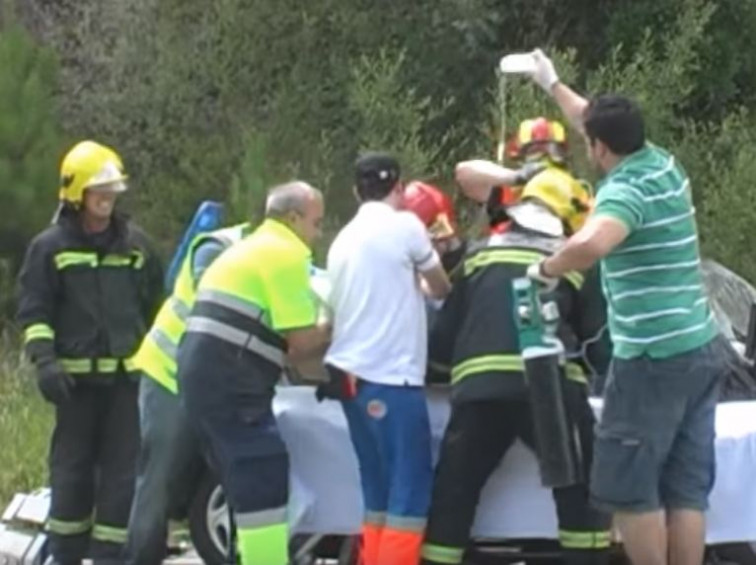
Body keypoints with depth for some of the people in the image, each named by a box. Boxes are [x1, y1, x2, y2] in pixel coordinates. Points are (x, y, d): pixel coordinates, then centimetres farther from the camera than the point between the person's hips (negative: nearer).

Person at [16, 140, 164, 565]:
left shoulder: (136, 244, 12)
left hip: (128, 375, 3)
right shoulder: (51, 247, 1)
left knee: (123, 470, 0)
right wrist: (44, 360, -15)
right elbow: (34, 311, -2)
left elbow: (157, 305, 19)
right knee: (72, 469, 4)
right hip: (77, 377, -3)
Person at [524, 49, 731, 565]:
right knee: (687, 488, 7)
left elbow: (590, 244, -38)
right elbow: (607, 126, 29)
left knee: (629, 487, 0)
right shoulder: (664, 165, 9)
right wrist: (553, 85, 40)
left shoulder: (628, 189, -16)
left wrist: (546, 269, -19)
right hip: (702, 348, 8)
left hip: (655, 358, -8)